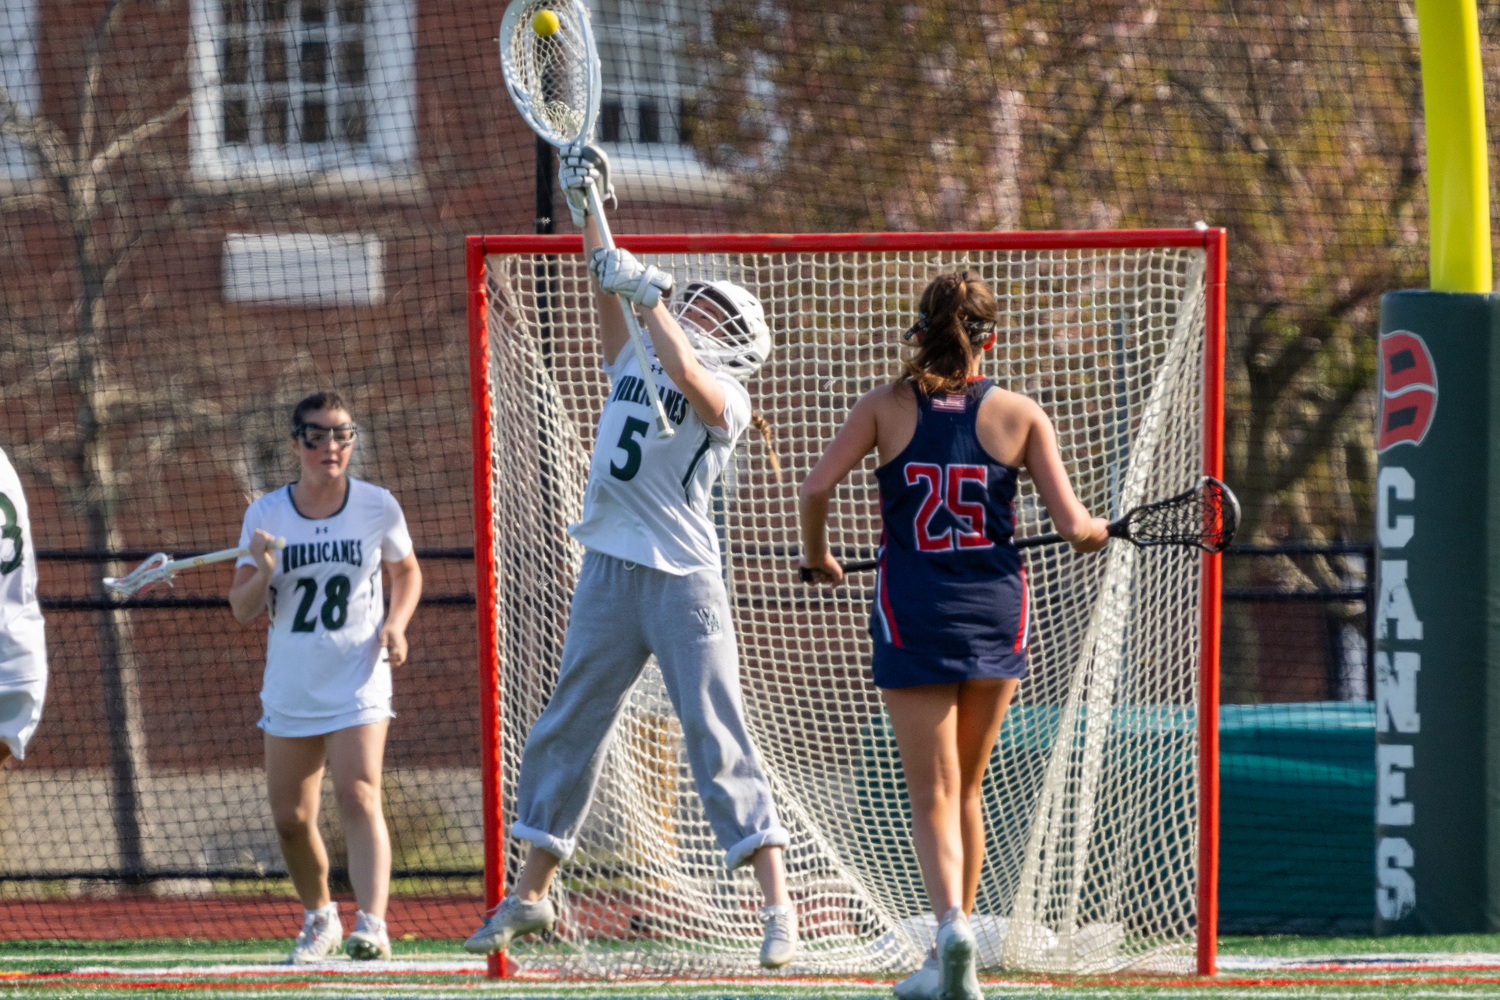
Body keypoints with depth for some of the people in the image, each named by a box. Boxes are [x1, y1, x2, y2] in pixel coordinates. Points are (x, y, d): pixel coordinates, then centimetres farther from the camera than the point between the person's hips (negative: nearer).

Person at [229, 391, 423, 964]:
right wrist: (262, 572, -24)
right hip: (290, 690, 3)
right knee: (290, 817, 7)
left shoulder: (378, 507, -3)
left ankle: (372, 923, -31)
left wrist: (395, 624, -5)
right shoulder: (266, 515, -2)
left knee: (358, 797, -21)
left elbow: (406, 572, 14)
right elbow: (242, 611, -2)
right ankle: (319, 918, 30)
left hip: (358, 684, -3)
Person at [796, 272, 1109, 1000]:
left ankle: (952, 924, -28)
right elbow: (1072, 526, -4)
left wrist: (818, 556, 10)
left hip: (913, 614, -1)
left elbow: (816, 487, -8)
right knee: (966, 791, 17)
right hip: (995, 612, 2)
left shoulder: (887, 407, 0)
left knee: (934, 800, -2)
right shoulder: (1019, 415, 0)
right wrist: (1098, 530, 19)